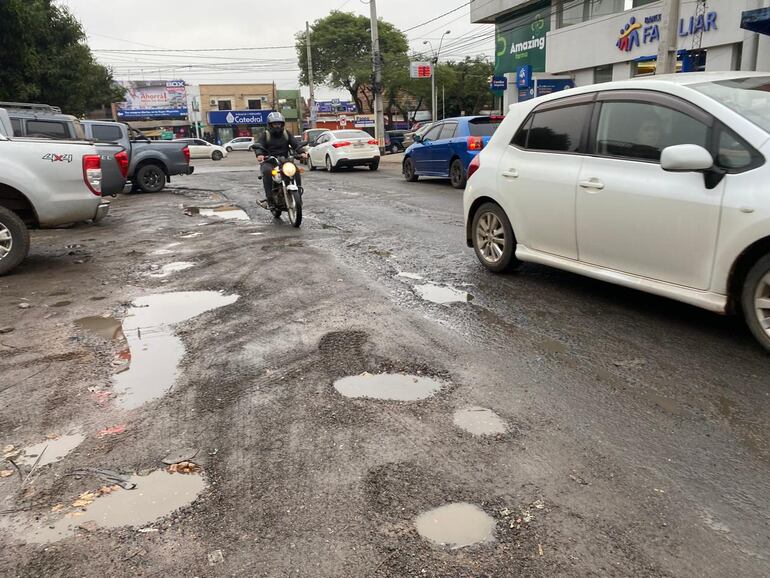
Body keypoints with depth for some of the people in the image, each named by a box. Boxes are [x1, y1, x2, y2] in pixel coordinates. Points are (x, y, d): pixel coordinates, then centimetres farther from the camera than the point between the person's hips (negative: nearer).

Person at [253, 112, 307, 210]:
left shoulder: (286, 133, 15)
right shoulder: (266, 135, 7)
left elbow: (296, 143, 2)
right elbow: (258, 145, -6)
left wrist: (302, 152, -19)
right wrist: (259, 154, -30)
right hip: (269, 161, -2)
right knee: (267, 172, -34)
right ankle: (270, 199, -32)